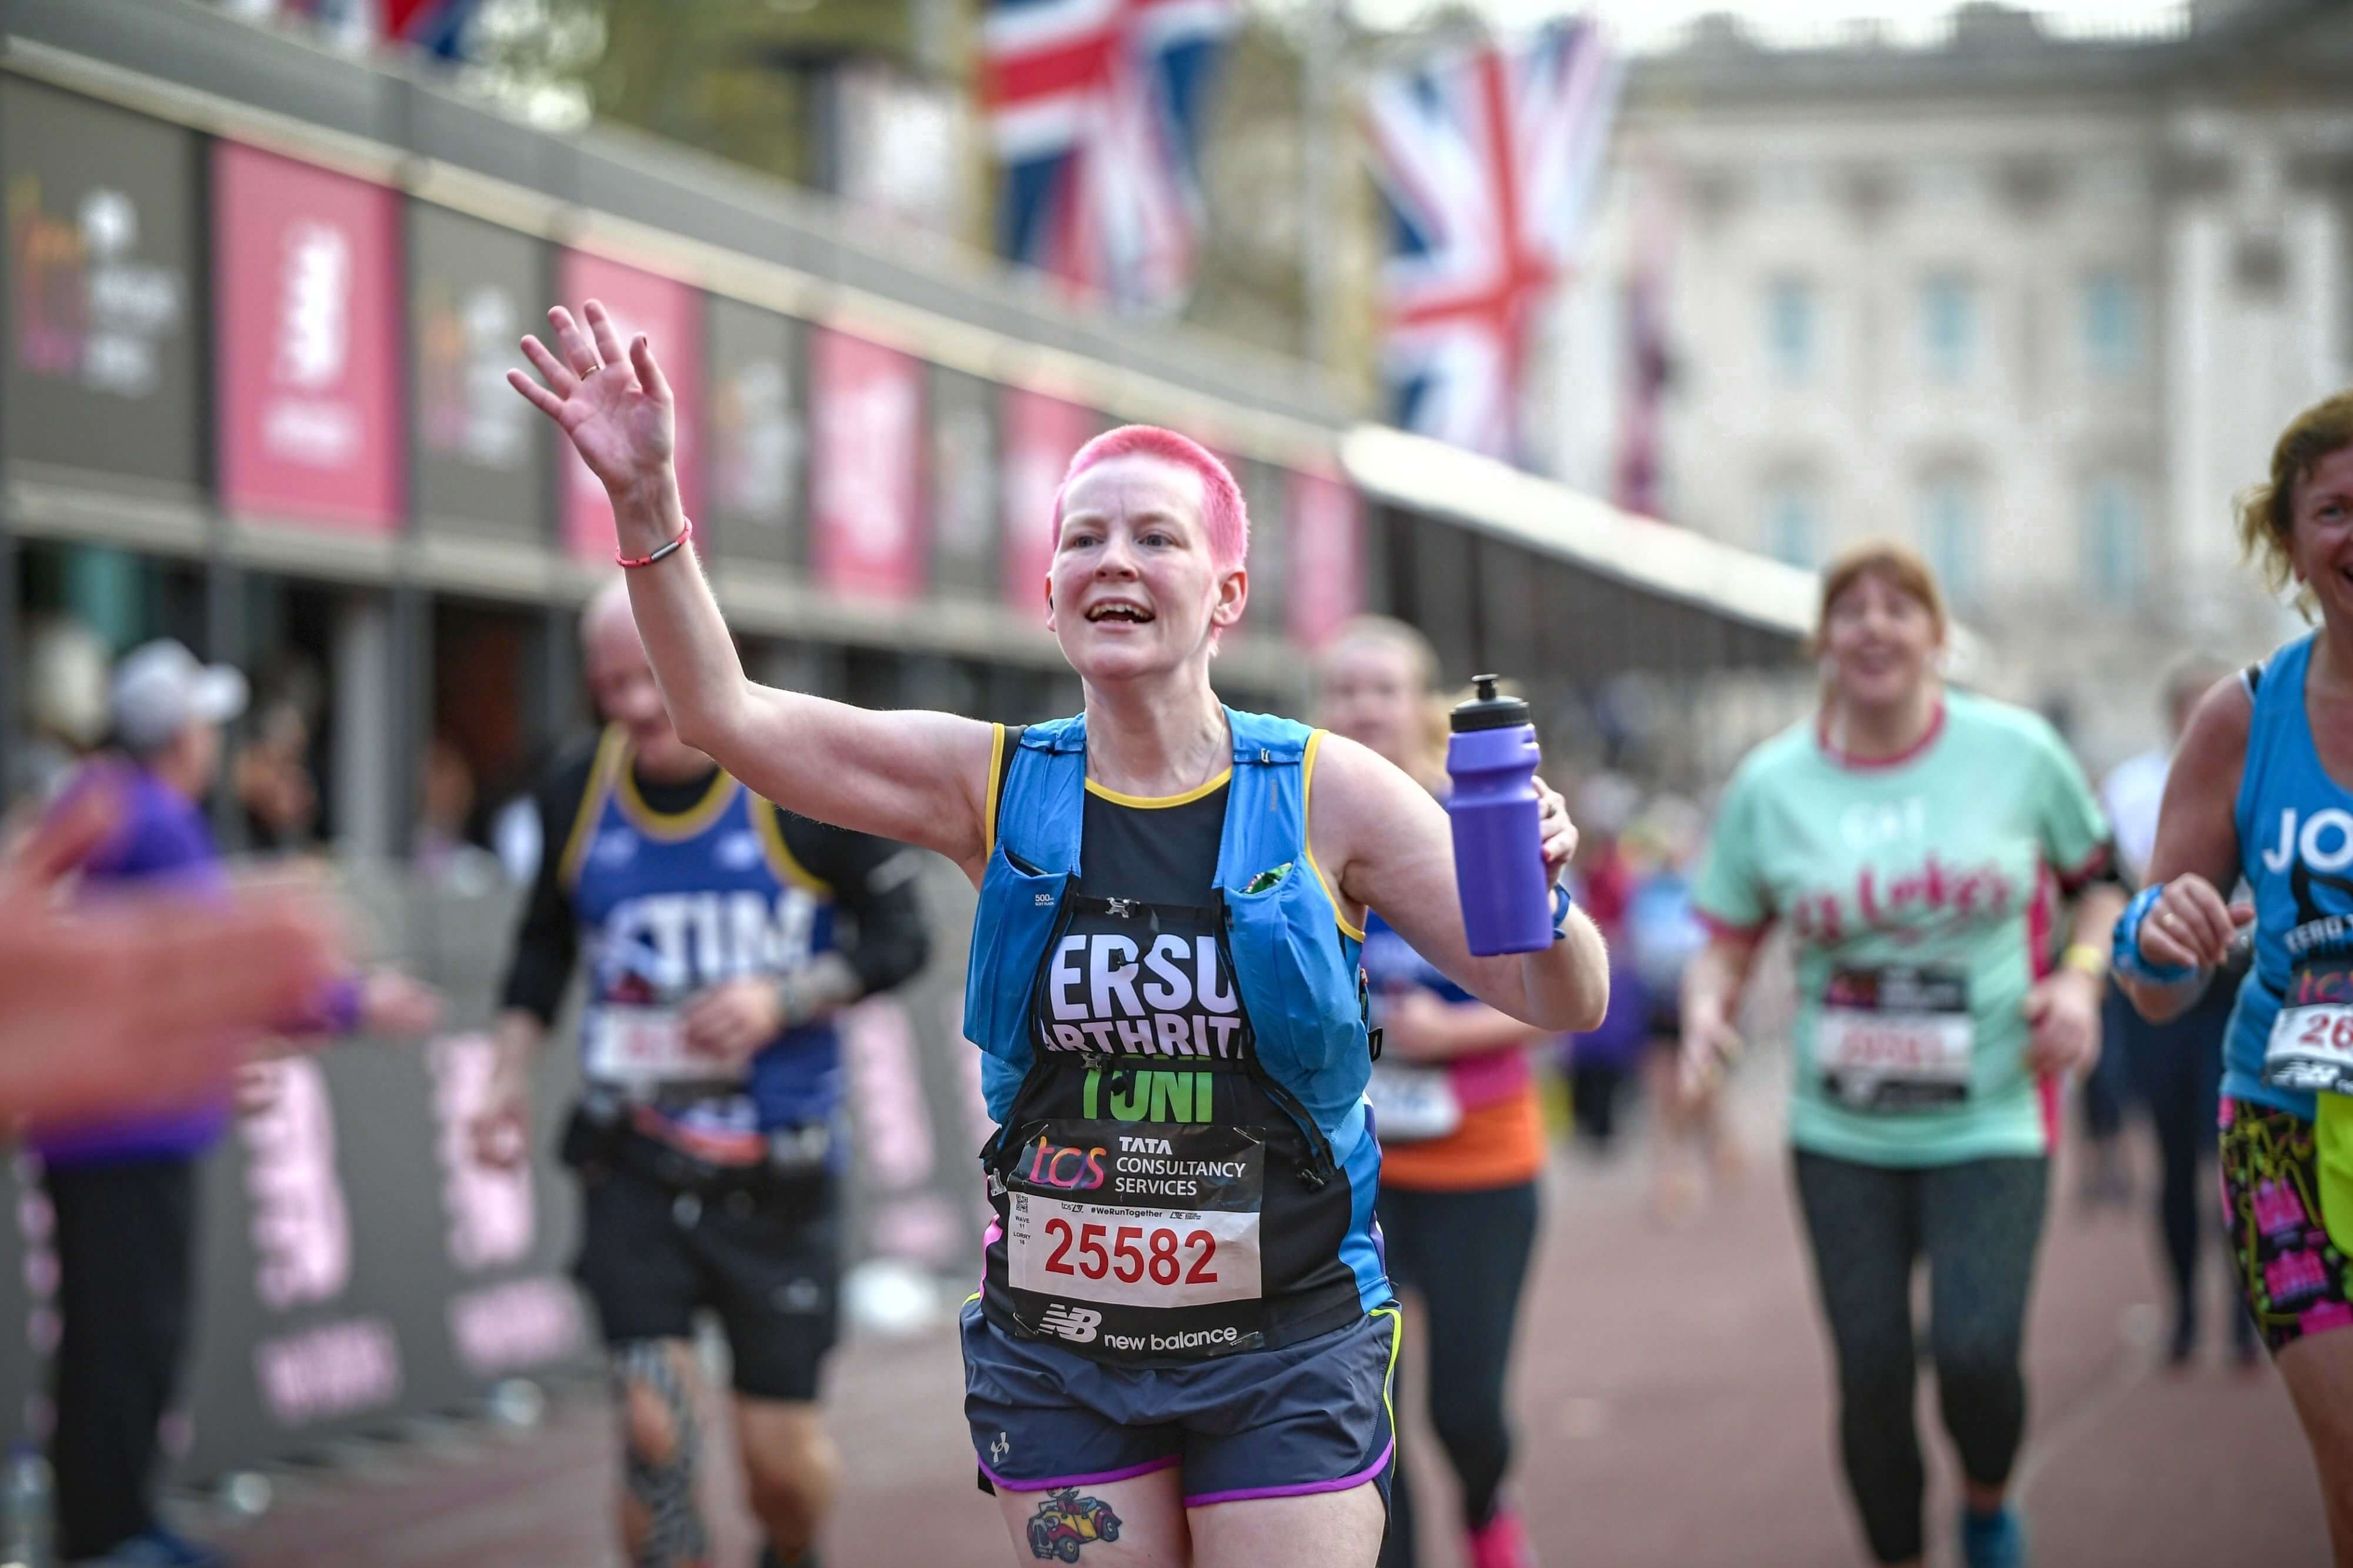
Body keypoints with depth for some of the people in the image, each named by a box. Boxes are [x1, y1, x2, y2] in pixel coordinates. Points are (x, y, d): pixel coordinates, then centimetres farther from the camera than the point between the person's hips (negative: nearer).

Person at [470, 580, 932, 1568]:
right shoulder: (576, 793, 1)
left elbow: (900, 938, -2)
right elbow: (544, 943, 18)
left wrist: (782, 998, -17)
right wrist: (513, 1075, 6)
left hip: (778, 1173, -2)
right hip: (634, 1165, 2)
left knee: (780, 1449, 5)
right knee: (653, 1430, -13)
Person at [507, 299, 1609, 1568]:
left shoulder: (1325, 795, -5)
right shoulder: (998, 787, 0)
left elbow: (1562, 1005, -5)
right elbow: (724, 717, -6)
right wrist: (647, 501, -17)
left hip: (1285, 1353, -2)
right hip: (1059, 1353, 2)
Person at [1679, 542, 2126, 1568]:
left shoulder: (2017, 751, -1)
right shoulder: (1770, 785, 0)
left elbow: (2100, 878, 12)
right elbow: (1725, 944, 7)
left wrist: (2080, 977, -6)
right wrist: (1706, 1007, -14)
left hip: (1989, 1124, -2)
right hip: (1842, 1135, 2)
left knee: (1976, 1355, -16)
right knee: (1870, 1374, 1)